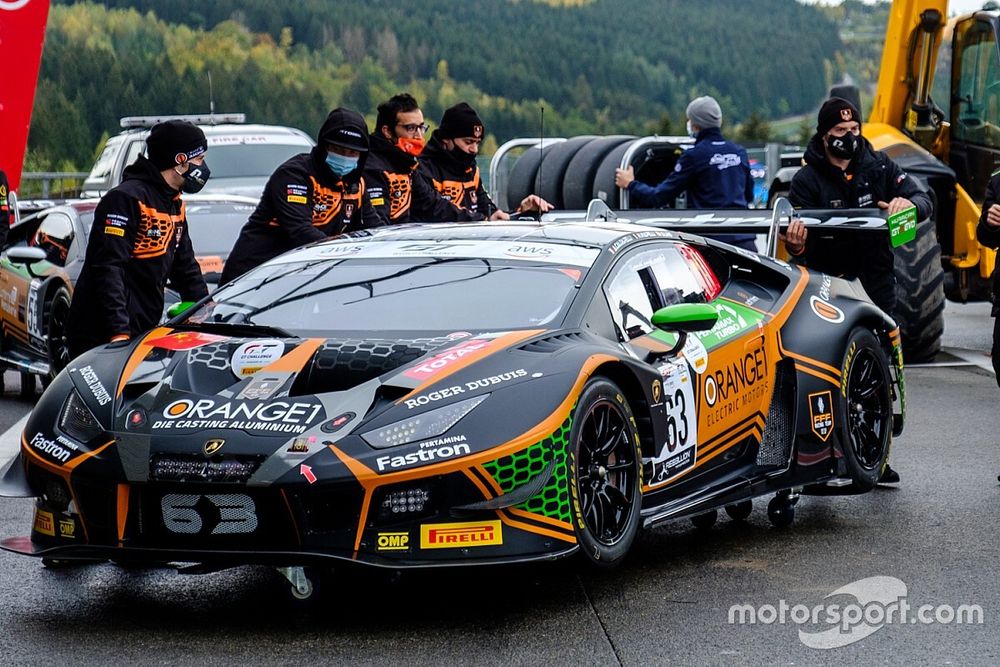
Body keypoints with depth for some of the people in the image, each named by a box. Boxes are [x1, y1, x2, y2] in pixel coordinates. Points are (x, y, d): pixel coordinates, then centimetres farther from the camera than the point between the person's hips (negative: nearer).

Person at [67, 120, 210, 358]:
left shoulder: (175, 205, 19)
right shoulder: (126, 199, -13)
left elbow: (186, 268, 27)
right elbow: (107, 268, -21)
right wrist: (119, 331, -29)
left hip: (145, 332, 9)